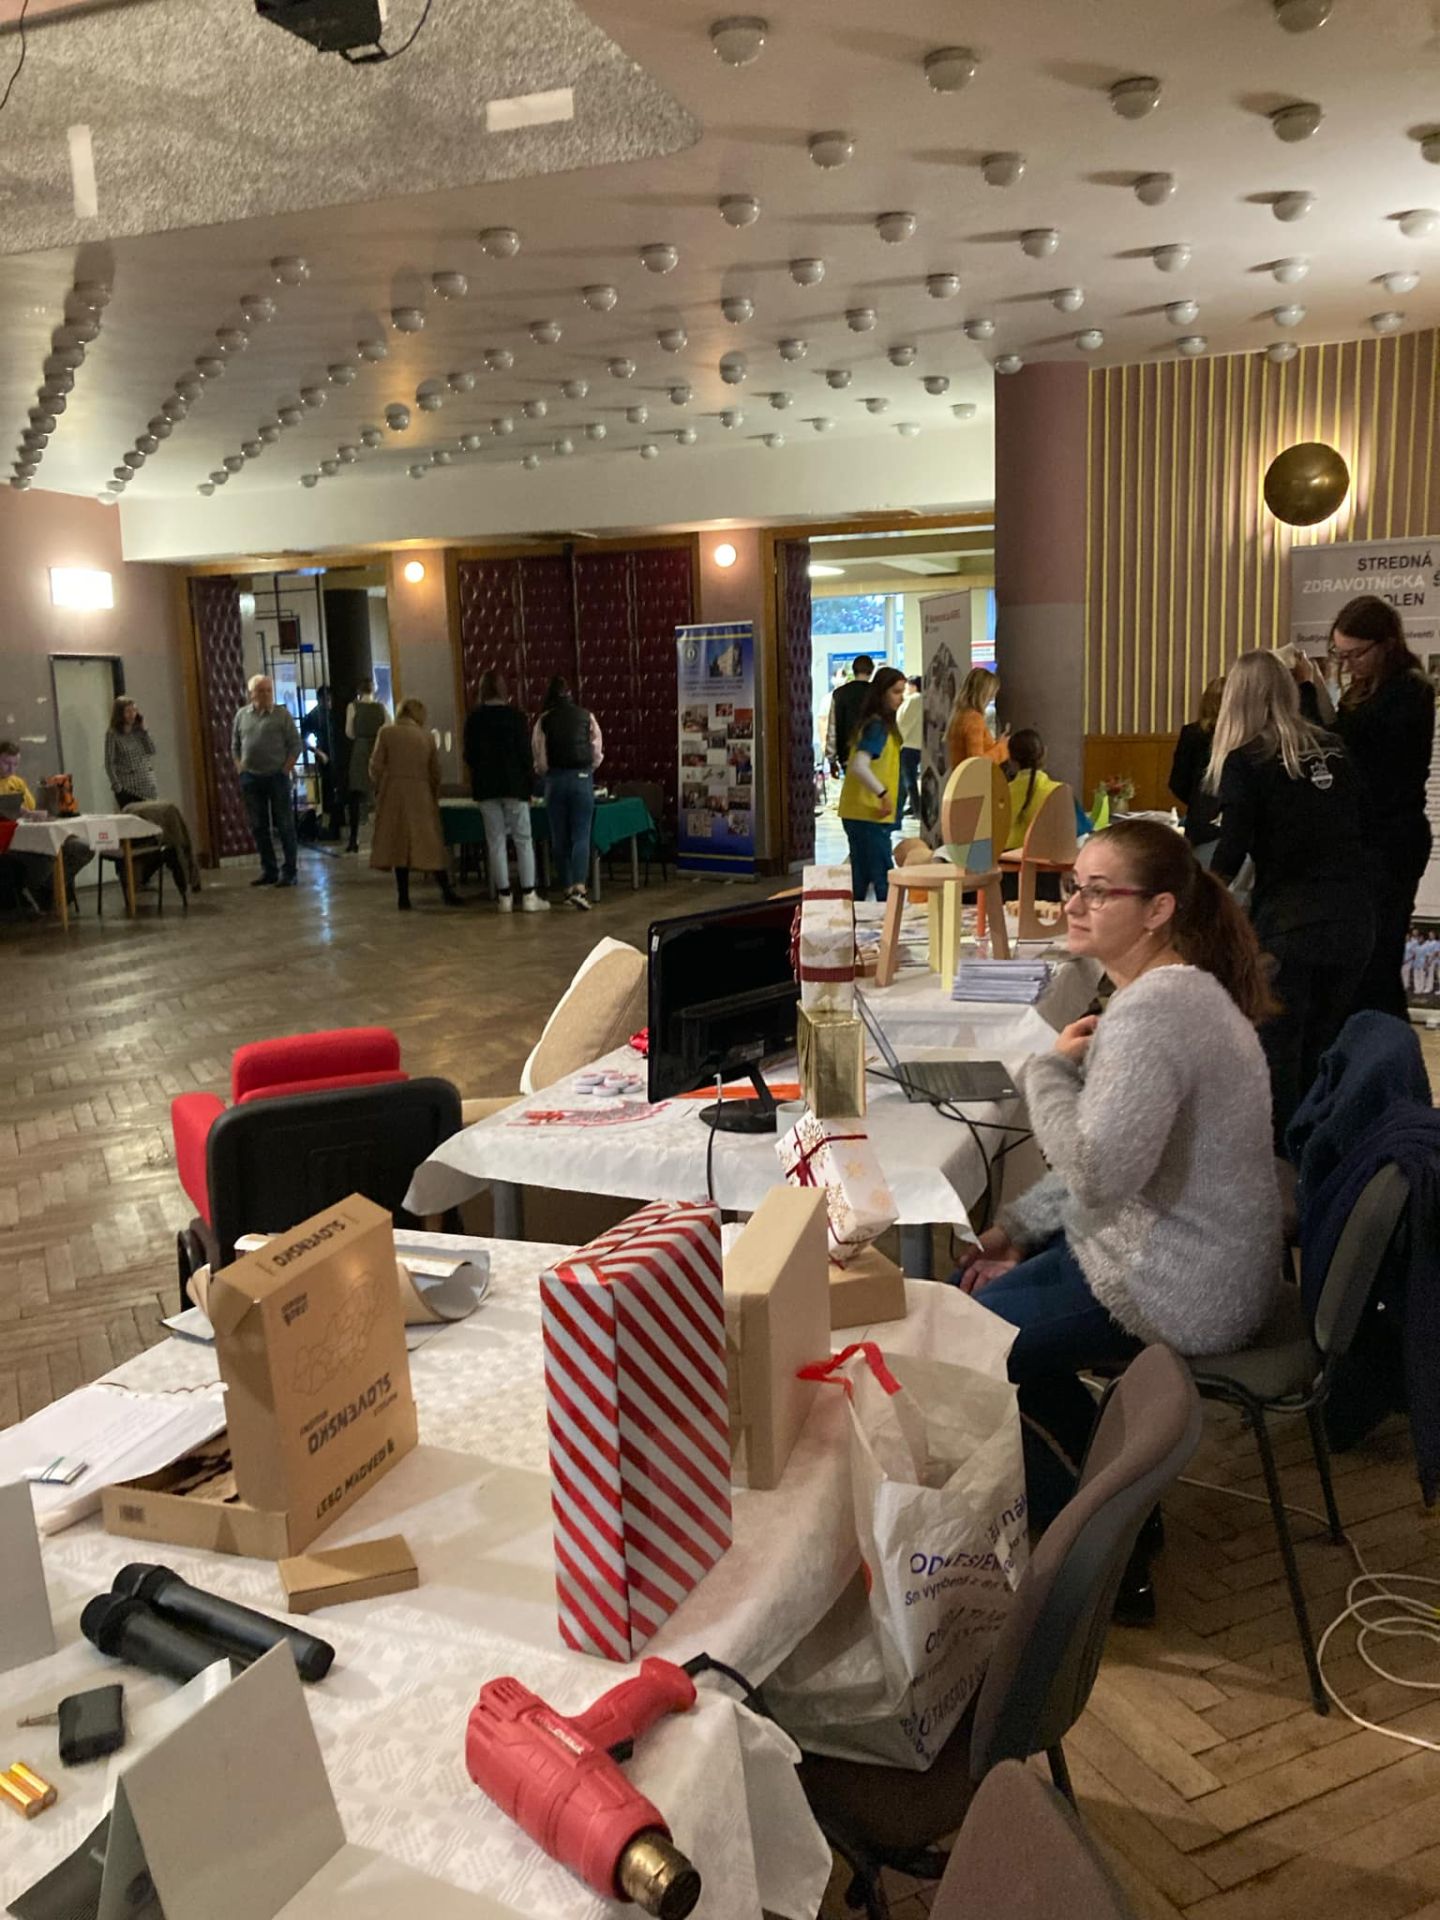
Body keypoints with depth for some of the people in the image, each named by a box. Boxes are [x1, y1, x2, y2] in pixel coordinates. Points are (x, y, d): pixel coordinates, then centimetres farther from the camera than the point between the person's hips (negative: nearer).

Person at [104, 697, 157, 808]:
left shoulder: (138, 731, 8)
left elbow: (152, 752, 0)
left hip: (144, 785, 4)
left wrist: (143, 729, -2)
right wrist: (116, 786, -14)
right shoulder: (112, 734, -4)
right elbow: (109, 763, -6)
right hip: (125, 787, -4)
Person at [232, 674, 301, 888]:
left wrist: (285, 771, -10)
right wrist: (240, 770, 6)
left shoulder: (282, 714, -3)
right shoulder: (242, 715, 8)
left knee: (284, 826, 0)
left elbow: (295, 745, -4)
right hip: (251, 779, 4)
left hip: (276, 777, -4)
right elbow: (235, 746, 15)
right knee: (259, 827, 8)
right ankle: (268, 870, 17)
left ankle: (289, 872, 5)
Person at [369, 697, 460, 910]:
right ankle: (447, 891, 2)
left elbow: (376, 766, -2)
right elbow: (435, 771, 7)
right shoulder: (427, 736, 4)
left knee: (398, 844, 4)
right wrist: (434, 796, 19)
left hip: (393, 794, -1)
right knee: (430, 843, 6)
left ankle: (403, 897, 3)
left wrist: (378, 789, 12)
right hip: (421, 794, 1)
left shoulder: (386, 732, -1)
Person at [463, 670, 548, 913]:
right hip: (514, 783, -3)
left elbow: (469, 754, 5)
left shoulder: (473, 718, 2)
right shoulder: (515, 716, -7)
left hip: (485, 786, 3)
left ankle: (504, 896, 5)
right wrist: (530, 784, 1)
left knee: (495, 841, 6)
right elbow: (525, 754, -7)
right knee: (523, 839, 2)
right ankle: (529, 896, -2)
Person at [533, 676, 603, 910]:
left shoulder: (544, 721, 1)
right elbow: (597, 754, 4)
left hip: (555, 779, 1)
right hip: (582, 777, 0)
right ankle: (579, 887, -15)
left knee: (560, 838, 10)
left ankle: (567, 888, 14)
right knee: (581, 836, 0)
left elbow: (539, 760, 3)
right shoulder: (586, 717, 1)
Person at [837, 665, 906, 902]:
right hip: (869, 815, -9)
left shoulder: (877, 723, 13)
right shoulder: (877, 726, -15)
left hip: (859, 814, 9)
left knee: (862, 879, 14)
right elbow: (859, 766, -29)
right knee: (885, 880, -6)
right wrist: (883, 793, -23)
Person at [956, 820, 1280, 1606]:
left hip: (1179, 1289, -10)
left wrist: (1047, 1068, -20)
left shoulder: (1152, 1010, -27)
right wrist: (1018, 1226, 9)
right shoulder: (1174, 987, 7)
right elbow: (1114, 1159, 13)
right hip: (1188, 1252, 10)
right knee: (983, 1285, 20)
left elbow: (1099, 1171, -36)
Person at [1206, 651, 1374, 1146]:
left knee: (1277, 1056, 5)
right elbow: (1359, 832, 17)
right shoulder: (1334, 752, 10)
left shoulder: (1246, 761, -5)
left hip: (1288, 927, -5)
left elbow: (1230, 856, -9)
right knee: (1323, 1054, 16)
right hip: (1355, 924, 5)